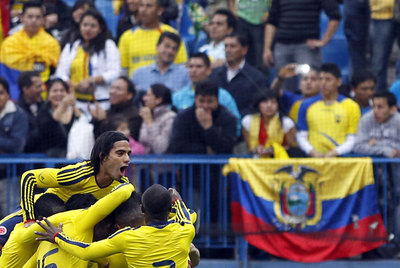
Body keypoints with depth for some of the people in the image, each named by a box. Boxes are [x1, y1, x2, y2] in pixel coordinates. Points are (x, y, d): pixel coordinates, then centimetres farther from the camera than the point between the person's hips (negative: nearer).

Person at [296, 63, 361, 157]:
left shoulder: (351, 106, 6)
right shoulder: (307, 105, 12)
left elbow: (352, 139, 4)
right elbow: (301, 136, 13)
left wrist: (335, 152, -11)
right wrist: (312, 152, -5)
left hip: (339, 158, -1)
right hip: (313, 160, 1)